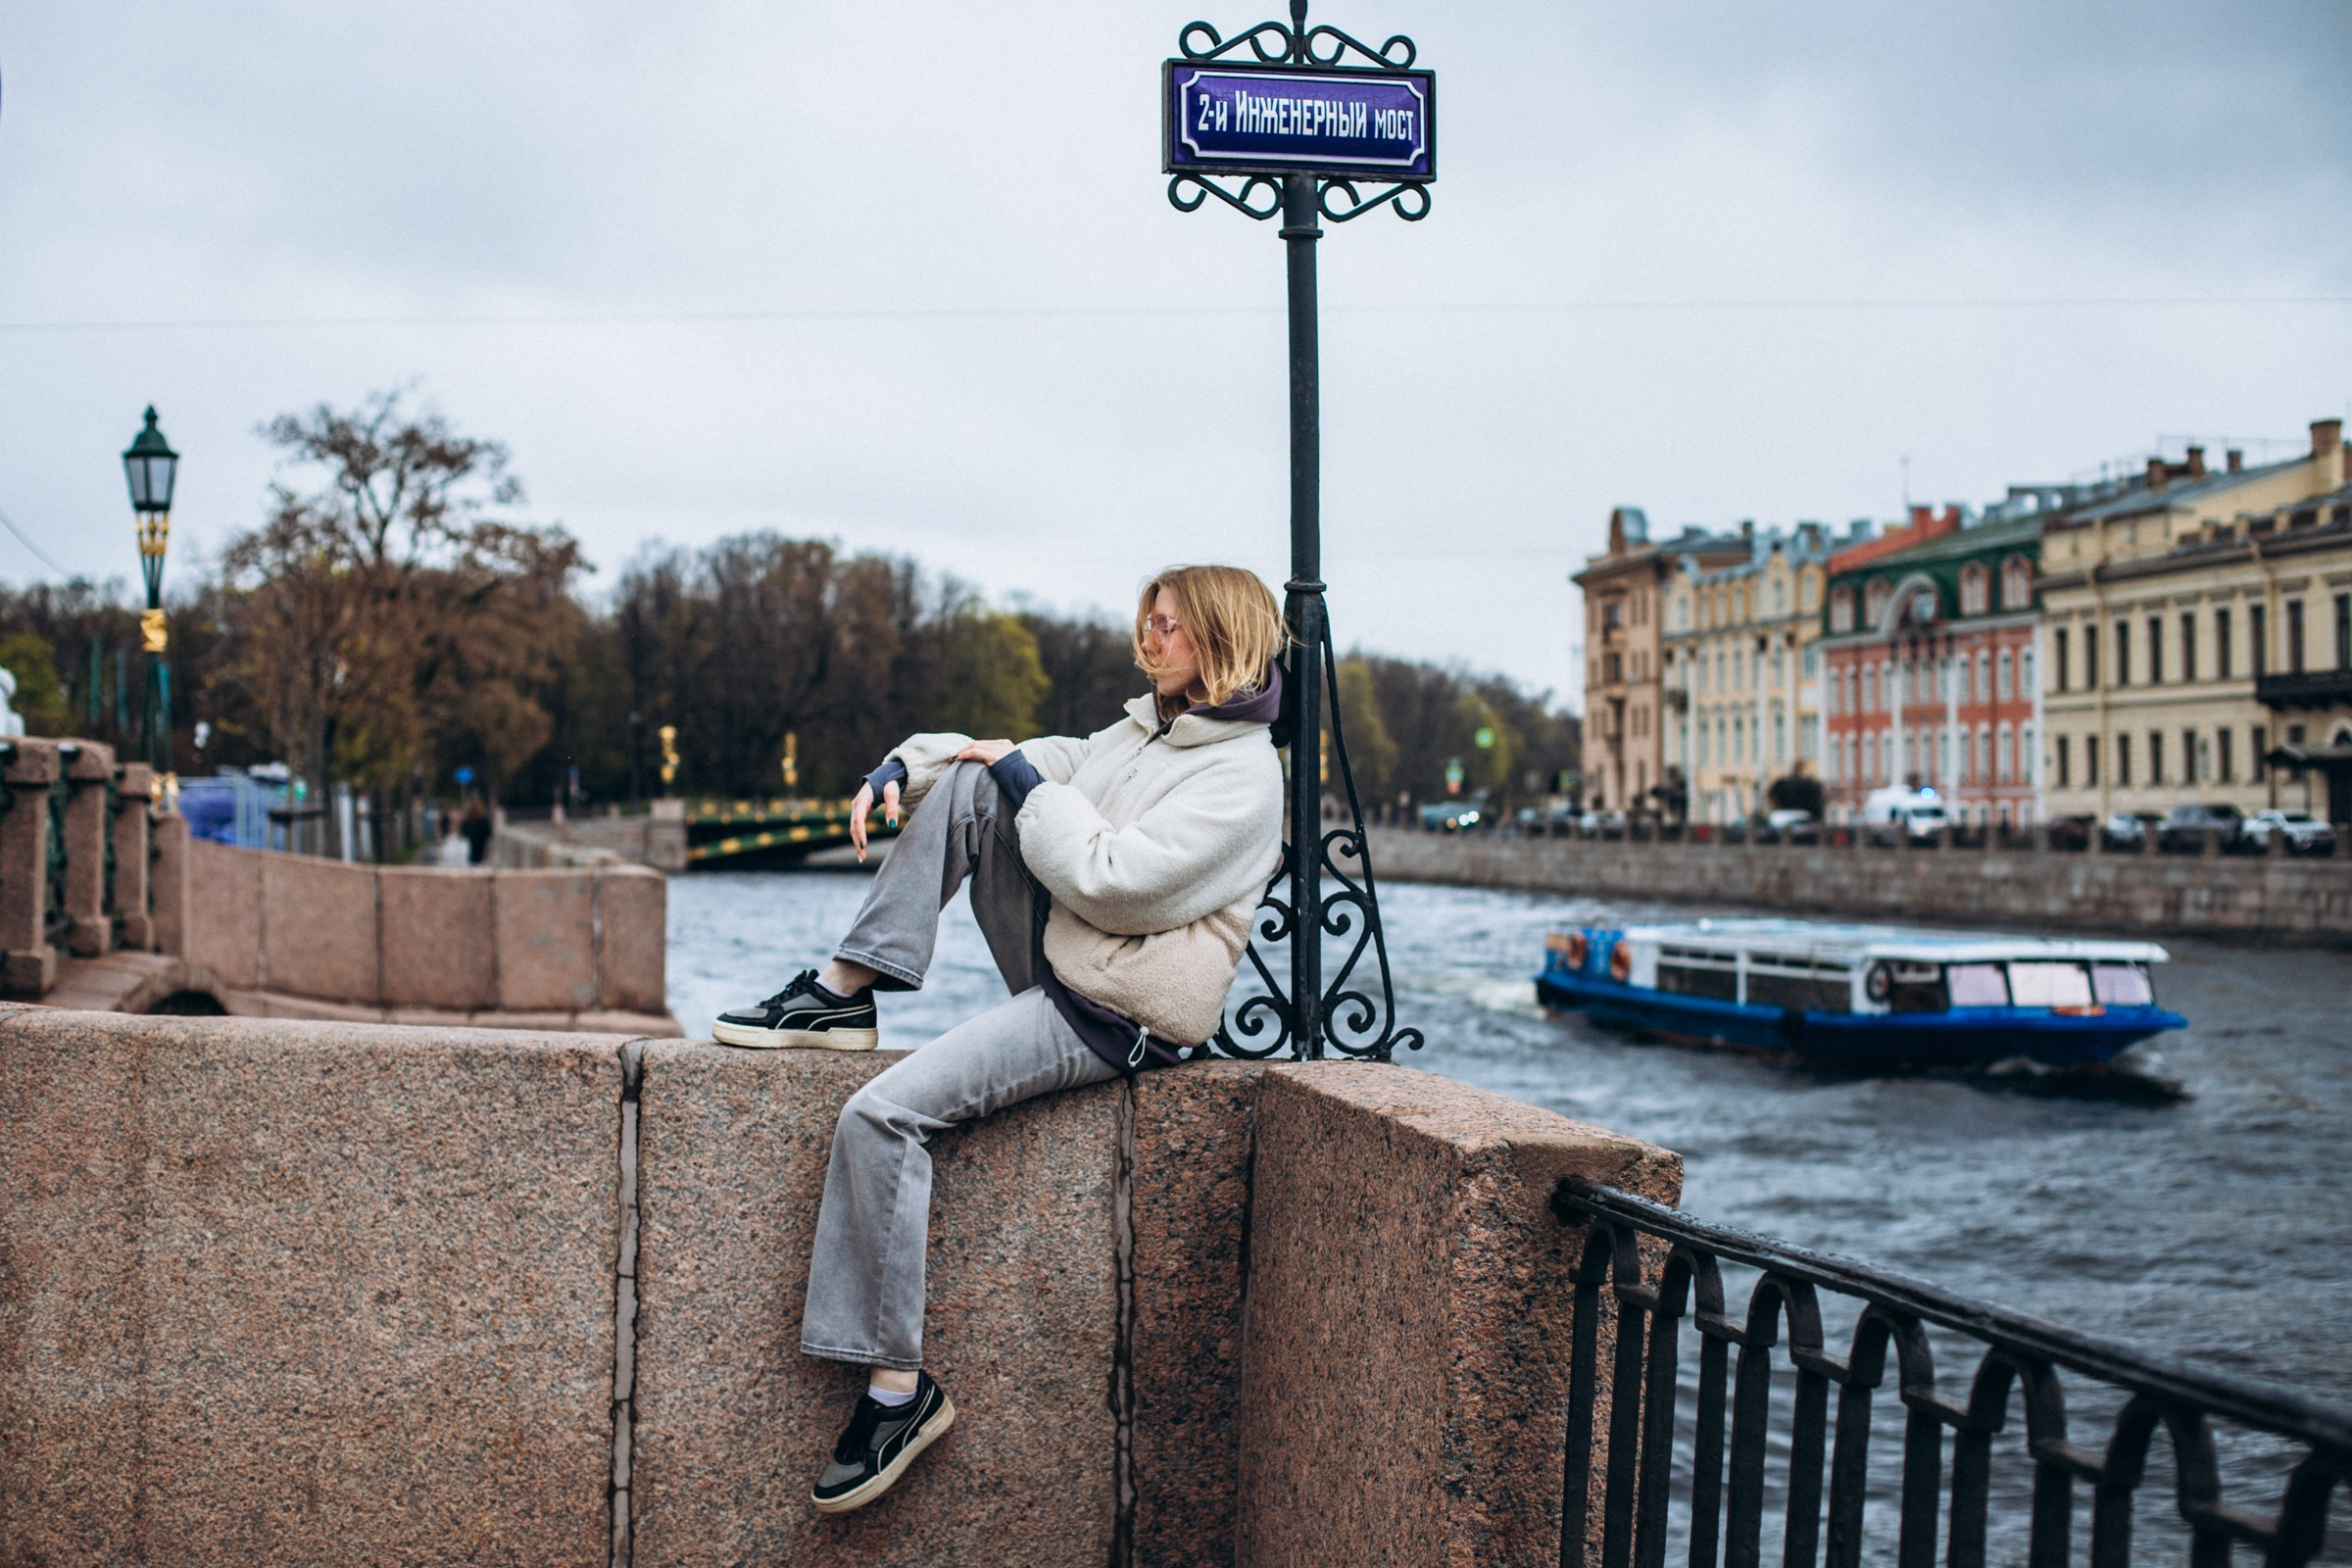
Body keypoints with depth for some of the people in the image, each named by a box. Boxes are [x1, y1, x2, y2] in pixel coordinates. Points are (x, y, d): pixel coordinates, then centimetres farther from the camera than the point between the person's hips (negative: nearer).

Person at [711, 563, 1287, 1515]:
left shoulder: (1243, 776, -14)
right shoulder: (1141, 732, 15)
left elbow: (1109, 882, -23)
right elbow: (1036, 768, 19)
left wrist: (1024, 777, -12)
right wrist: (904, 766, 0)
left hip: (1112, 1019, -9)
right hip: (1052, 961, 9)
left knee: (882, 1113, -24)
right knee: (965, 788, -6)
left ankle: (900, 1384, -16)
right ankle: (845, 992, -9)